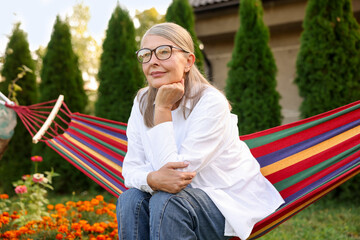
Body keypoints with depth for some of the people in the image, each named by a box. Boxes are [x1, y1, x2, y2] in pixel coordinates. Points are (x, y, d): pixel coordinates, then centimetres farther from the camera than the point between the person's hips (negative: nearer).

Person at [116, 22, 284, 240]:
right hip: (181, 195, 5)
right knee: (131, 200, -23)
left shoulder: (211, 102, -21)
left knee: (166, 202, -32)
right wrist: (153, 179, -29)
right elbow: (131, 168, -6)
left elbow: (177, 170, -26)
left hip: (231, 203, -5)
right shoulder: (142, 102, -2)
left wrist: (163, 109, -26)